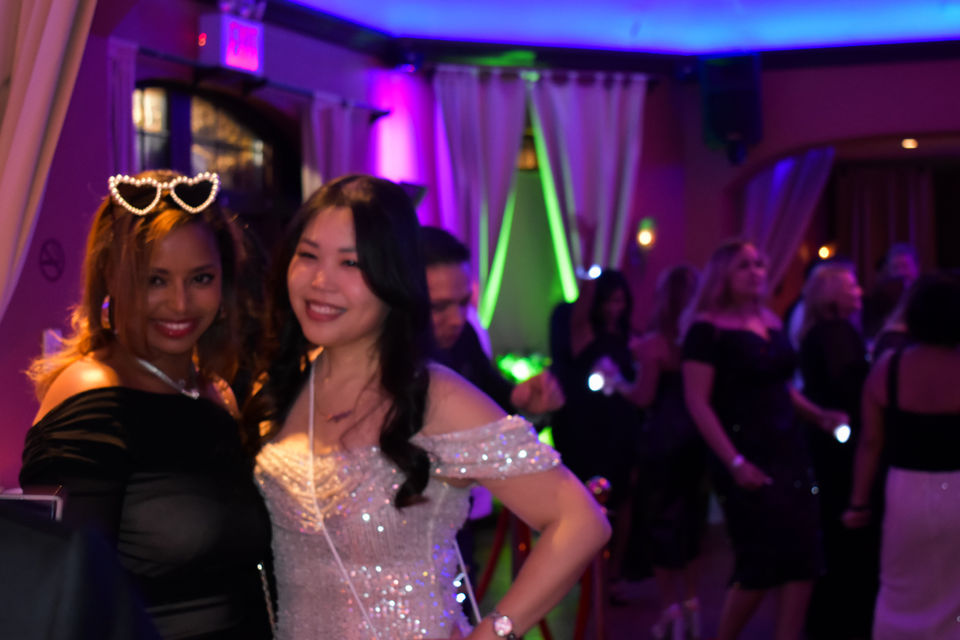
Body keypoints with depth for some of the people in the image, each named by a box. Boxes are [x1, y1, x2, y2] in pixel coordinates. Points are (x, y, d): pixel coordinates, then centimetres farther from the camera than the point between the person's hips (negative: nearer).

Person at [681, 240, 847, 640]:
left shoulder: (771, 323, 13)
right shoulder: (707, 329, -9)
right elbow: (697, 402, -14)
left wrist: (817, 415, 4)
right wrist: (734, 462, -20)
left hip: (788, 449, 7)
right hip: (747, 456, -7)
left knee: (803, 555, 1)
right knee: (761, 561, -5)